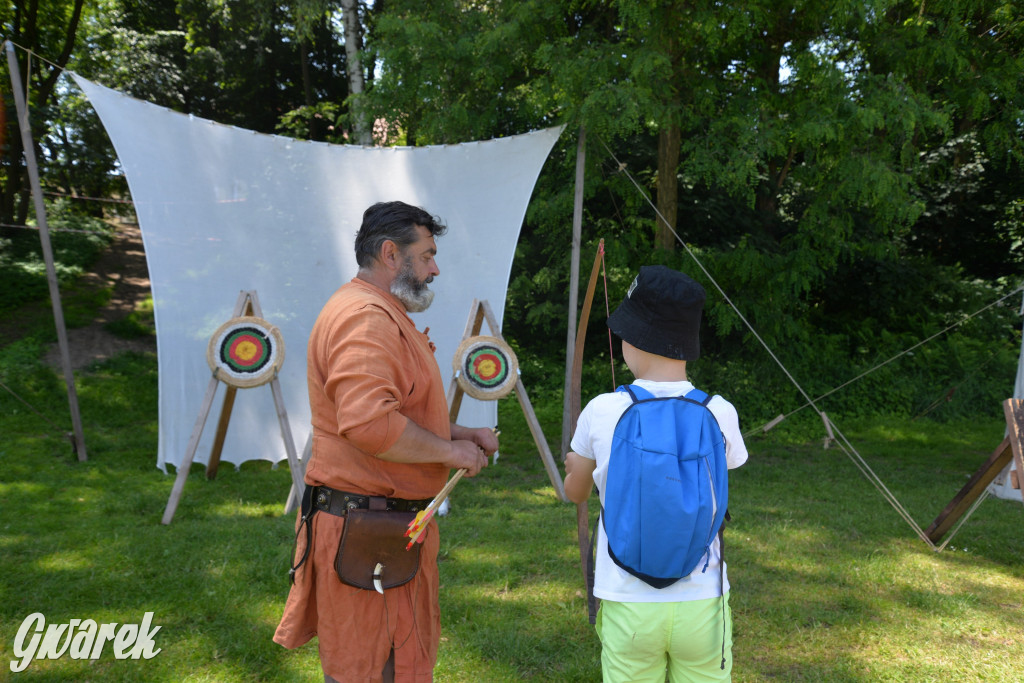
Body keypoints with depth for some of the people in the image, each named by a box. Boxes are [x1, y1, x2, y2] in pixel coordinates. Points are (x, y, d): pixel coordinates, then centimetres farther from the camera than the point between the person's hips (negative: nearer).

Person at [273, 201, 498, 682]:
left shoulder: (386, 315, 18)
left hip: (390, 523, 11)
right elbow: (369, 424, -33)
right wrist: (449, 451, -19)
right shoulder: (365, 318, -20)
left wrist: (461, 435, 12)